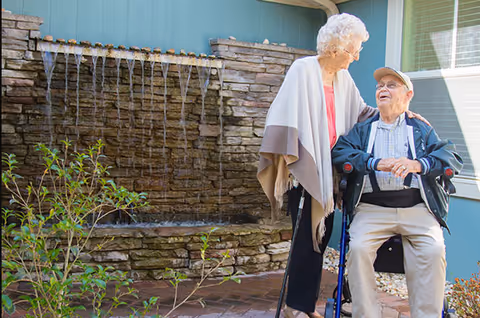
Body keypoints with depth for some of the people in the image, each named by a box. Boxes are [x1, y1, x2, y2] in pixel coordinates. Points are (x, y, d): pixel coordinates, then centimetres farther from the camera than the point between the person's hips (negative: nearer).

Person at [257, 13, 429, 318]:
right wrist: (289, 161, -19)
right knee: (307, 235, -4)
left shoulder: (343, 78, 12)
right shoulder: (304, 70, -9)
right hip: (306, 168, -7)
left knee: (321, 234, 9)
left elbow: (360, 112, 21)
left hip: (329, 169, 7)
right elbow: (288, 118, -14)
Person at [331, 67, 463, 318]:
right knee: (358, 247, -28)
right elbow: (339, 152, 3)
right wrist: (376, 162, -14)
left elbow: (452, 157, 5)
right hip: (371, 208, 0)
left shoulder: (422, 130, 22)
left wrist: (418, 164, -15)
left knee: (433, 250, -28)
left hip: (417, 208, 0)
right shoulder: (362, 130, 23)